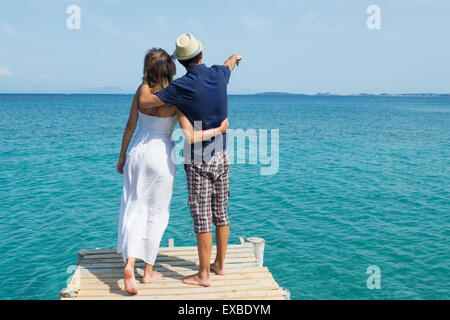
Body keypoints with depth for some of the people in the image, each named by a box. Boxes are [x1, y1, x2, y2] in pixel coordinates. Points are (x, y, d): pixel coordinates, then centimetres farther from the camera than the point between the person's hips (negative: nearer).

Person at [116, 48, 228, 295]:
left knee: (134, 208, 8)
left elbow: (130, 126, 2)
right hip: (161, 156, -2)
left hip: (137, 152, 2)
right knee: (156, 213, 11)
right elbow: (190, 137, -17)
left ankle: (129, 263, -9)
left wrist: (122, 156, 13)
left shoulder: (143, 90, -4)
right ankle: (148, 271, 21)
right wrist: (218, 130, -3)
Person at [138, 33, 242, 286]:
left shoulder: (184, 86, -18)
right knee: (221, 212, 14)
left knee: (202, 217, 0)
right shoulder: (218, 74, 0)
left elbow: (145, 103, -19)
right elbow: (229, 65, 26)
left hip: (198, 162, -6)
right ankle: (220, 264, 27)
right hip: (222, 157, 6)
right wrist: (234, 58, 51)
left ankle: (204, 274, 8)